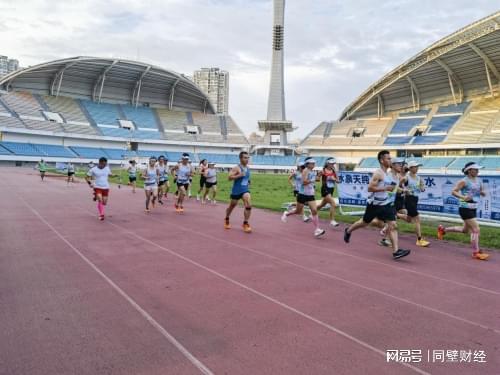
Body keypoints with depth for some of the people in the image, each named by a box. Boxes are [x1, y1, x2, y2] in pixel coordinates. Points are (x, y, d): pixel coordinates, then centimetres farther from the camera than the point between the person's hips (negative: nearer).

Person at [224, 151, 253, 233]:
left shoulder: (247, 168, 8)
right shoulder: (236, 168, -13)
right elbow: (229, 177, -21)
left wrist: (248, 182, 13)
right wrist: (239, 175, -29)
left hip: (245, 190, 4)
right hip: (236, 191, -4)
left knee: (248, 205, -17)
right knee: (232, 206, 13)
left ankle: (245, 224, -5)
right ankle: (226, 220, 41)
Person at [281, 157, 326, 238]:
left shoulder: (314, 172, 6)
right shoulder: (305, 170, -14)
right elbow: (304, 182, -26)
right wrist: (313, 179, -26)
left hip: (311, 195, 6)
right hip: (303, 194, -6)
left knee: (314, 211, -8)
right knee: (298, 211, 10)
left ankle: (317, 230, -9)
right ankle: (286, 214, 39)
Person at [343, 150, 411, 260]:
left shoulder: (388, 174, 9)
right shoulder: (378, 173, -17)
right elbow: (370, 188, -25)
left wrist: (393, 187, 2)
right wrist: (385, 188, -28)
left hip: (386, 204, 7)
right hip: (374, 204, -7)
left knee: (393, 226, -6)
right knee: (365, 223, 13)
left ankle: (396, 251, -8)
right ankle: (348, 231, 40)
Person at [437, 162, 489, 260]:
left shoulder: (479, 181, 10)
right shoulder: (464, 181, -11)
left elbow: (483, 193, 17)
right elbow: (453, 191, -15)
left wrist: (483, 192, -7)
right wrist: (463, 197, -31)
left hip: (473, 208, 9)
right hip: (465, 208, -9)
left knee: (465, 230, 20)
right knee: (476, 229, -9)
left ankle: (443, 229, 36)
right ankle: (476, 253, 1)